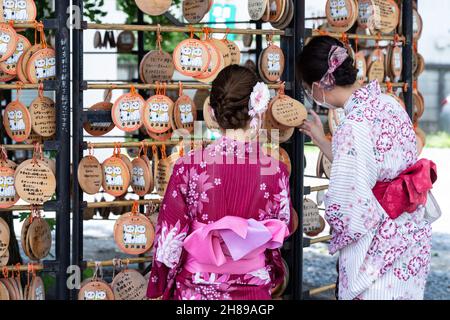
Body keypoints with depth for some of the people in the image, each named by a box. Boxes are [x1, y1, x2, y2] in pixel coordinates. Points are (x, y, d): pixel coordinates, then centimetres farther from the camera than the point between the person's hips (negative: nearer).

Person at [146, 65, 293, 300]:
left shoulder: (188, 168, -15)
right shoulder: (275, 171, -12)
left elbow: (170, 237, -8)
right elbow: (281, 233, 3)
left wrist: (158, 290, 4)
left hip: (196, 290, -1)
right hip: (253, 291, 1)